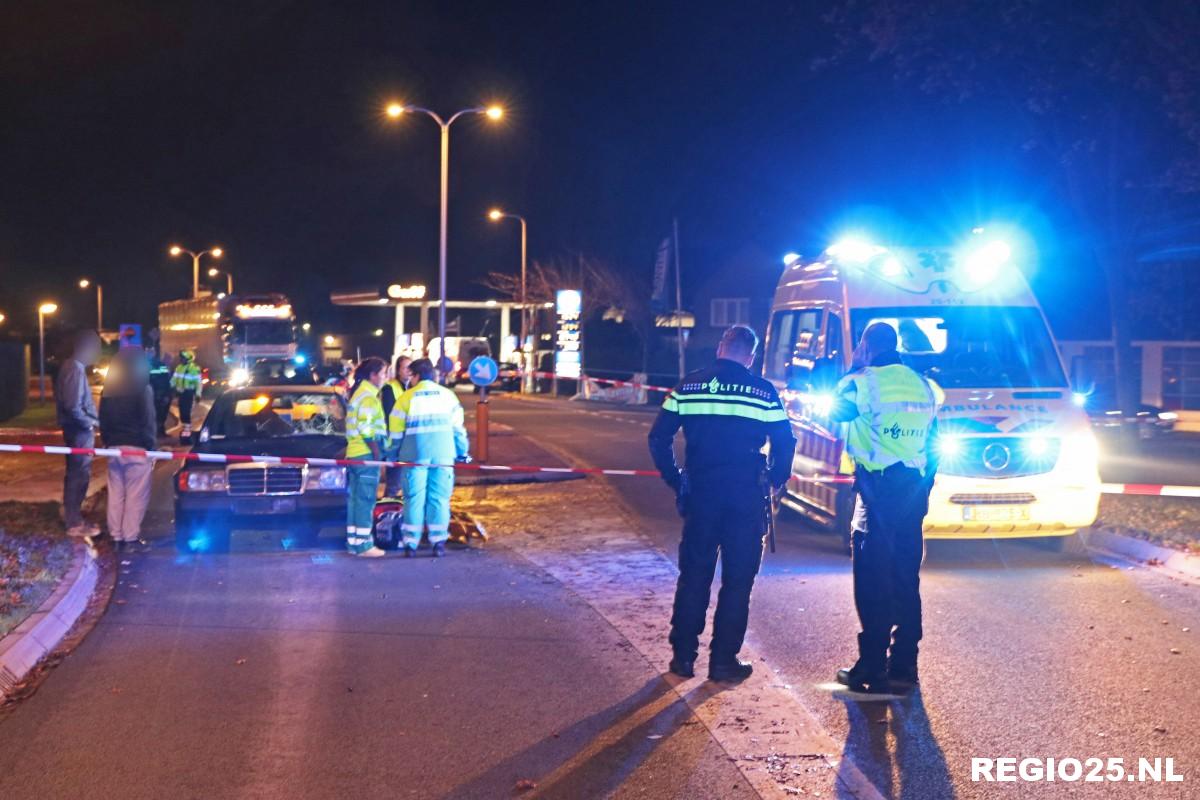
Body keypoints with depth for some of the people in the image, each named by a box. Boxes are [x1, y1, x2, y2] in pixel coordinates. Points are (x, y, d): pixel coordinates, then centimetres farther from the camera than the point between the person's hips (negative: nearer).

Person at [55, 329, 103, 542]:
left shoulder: (71, 366, 11)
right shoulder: (76, 370, -20)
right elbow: (73, 407, -26)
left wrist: (90, 420, 11)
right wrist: (90, 423, -13)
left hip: (77, 429, 10)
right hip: (80, 431, -10)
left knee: (75, 474, 18)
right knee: (79, 475, -4)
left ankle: (71, 515, 28)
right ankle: (75, 523, 1)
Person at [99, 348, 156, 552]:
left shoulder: (109, 389, 11)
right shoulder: (143, 389, -9)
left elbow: (103, 420, 14)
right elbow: (148, 422, -11)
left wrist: (108, 442, 19)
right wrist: (151, 447, -4)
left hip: (114, 447, 6)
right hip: (137, 449, -6)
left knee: (115, 493, 11)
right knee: (136, 496, -2)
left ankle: (116, 537, 12)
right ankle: (131, 538, -4)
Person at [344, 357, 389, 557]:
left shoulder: (357, 392, 19)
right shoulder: (368, 396, -13)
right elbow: (366, 428, -21)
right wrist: (377, 452, -17)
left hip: (353, 453, 10)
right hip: (366, 454, -10)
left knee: (355, 499, 12)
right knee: (365, 500, -8)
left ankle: (353, 541, 15)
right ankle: (363, 544, -8)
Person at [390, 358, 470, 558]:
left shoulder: (406, 397, 2)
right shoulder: (448, 395, 8)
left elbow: (396, 431, 3)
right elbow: (458, 428, 9)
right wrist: (462, 452, 18)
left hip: (415, 454, -1)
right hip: (443, 454, 1)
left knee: (414, 498, 3)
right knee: (439, 498, 5)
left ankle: (411, 544, 3)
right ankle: (438, 543, 3)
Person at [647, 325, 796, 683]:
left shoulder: (687, 386, 3)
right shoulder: (764, 392, -1)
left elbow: (658, 438, 3)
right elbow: (785, 445, -1)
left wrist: (675, 481, 12)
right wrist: (774, 482, 14)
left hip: (700, 493, 2)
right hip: (746, 498, -2)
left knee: (693, 576, 12)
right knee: (737, 581, 7)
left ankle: (683, 655, 14)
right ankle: (723, 660, 8)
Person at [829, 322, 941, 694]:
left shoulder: (862, 382, -6)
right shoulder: (923, 386, 13)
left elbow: (836, 413, 10)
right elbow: (933, 444, 15)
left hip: (879, 492, -6)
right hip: (914, 492, 6)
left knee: (873, 583, -3)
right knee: (905, 581, 12)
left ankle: (872, 668, -4)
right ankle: (904, 664, 17)